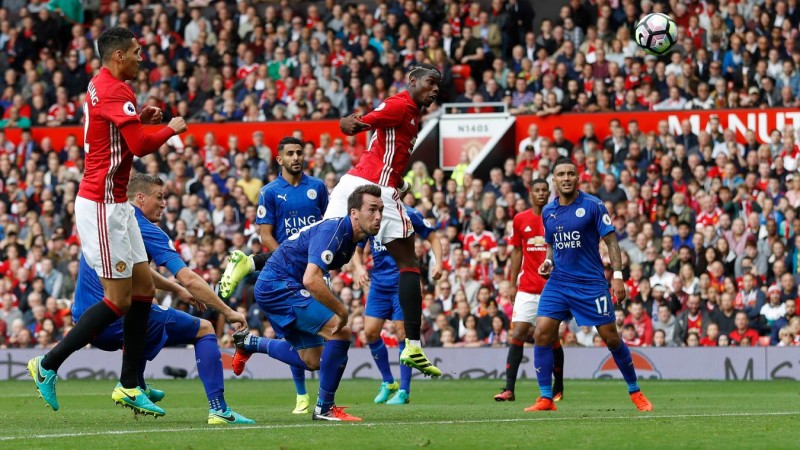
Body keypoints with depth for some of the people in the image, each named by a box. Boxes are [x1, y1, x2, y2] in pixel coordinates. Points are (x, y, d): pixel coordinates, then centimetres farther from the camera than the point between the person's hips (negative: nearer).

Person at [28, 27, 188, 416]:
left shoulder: (100, 86, 13)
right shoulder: (115, 91, -18)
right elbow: (141, 146, -23)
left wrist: (139, 118, 11)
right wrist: (172, 129, -6)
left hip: (115, 205, 10)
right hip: (102, 205, -10)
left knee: (143, 288, 10)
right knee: (119, 300, -7)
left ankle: (129, 385, 12)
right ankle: (48, 365, -1)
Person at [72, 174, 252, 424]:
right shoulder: (146, 230, -8)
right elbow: (189, 279, -14)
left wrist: (177, 289, 33)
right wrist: (228, 312, -8)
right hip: (120, 320, -8)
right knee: (203, 329, 5)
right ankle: (218, 409, -8)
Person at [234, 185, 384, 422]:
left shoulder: (352, 237, 6)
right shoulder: (333, 231, -24)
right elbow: (311, 280, -36)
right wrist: (342, 311, -28)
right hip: (279, 284, -10)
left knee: (311, 361, 16)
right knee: (340, 332, -19)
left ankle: (249, 343, 32)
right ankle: (325, 408, -10)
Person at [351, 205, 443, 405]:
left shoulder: (408, 214, -8)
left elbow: (433, 238, 0)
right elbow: (357, 250, 13)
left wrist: (438, 263, -16)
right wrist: (359, 267, -8)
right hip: (379, 282, 5)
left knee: (402, 334, -6)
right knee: (370, 332, -1)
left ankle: (404, 391, 4)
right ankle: (388, 382, 18)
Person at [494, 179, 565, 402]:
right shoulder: (520, 220, 6)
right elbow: (517, 251, 13)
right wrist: (513, 284, 9)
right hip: (527, 289, 2)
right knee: (517, 334, -8)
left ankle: (558, 388, 17)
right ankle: (509, 389, -10)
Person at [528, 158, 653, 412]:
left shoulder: (592, 206, -7)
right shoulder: (548, 211, 8)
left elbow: (611, 241, -7)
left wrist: (618, 276, -15)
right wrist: (548, 262, 1)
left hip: (591, 283, -4)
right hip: (558, 283, 4)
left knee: (611, 338, -1)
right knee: (541, 334, -10)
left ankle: (635, 392, 17)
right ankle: (546, 399, -4)